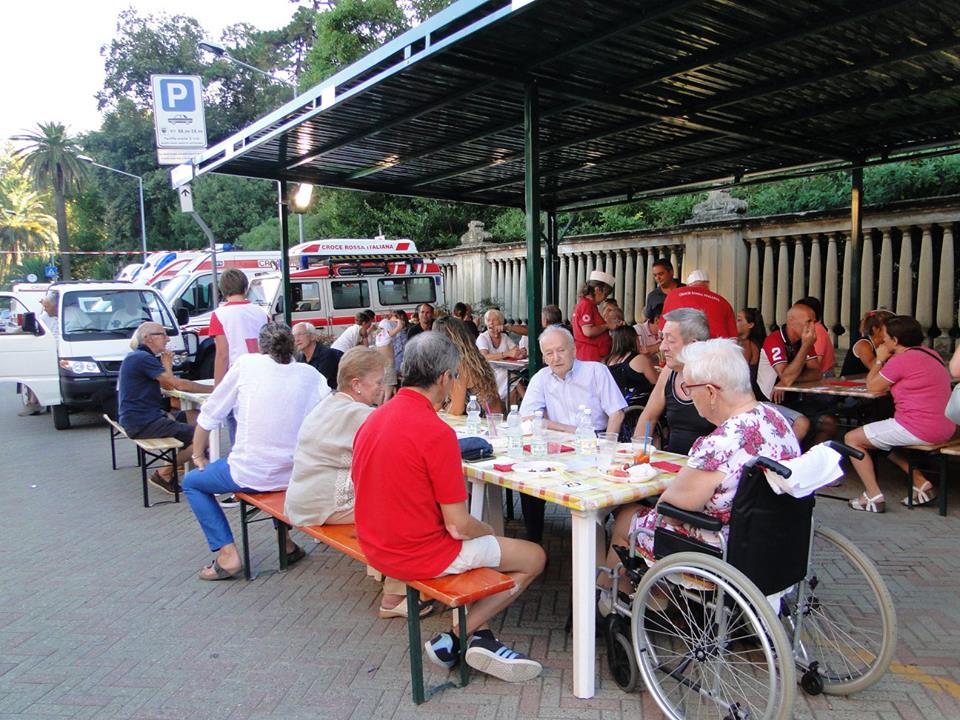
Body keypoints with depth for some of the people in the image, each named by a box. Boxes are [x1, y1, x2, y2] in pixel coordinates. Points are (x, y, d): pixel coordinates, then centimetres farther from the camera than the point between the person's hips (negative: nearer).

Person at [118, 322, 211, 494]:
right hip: (142, 423, -11)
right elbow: (177, 384, -20)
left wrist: (166, 365, 2)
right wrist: (212, 389, -16)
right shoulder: (143, 358, -15)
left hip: (138, 417, 11)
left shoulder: (137, 357, 18)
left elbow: (167, 386, 14)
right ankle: (164, 474, -3)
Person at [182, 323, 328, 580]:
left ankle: (227, 553, 9)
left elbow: (208, 416, 2)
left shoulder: (247, 364, -2)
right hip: (297, 476, 4)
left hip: (251, 475, -3)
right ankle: (285, 542, 31)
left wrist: (198, 456, 17)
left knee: (191, 482, 23)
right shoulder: (311, 375, 2)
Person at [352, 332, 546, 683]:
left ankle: (480, 637, 15)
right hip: (420, 554, -8)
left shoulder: (372, 419, 1)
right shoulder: (437, 432, -24)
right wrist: (489, 531, 3)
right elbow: (459, 526, -21)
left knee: (480, 539, 28)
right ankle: (455, 638, 6)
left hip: (377, 547, 9)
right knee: (534, 557, 8)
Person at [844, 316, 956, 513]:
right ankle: (921, 484, 21)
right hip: (944, 428, 10)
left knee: (852, 439, 1)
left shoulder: (901, 360, -17)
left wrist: (879, 359, 6)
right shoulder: (930, 353, 12)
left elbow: (873, 386, -5)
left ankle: (873, 497, -2)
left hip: (918, 429, -10)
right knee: (884, 439, 32)